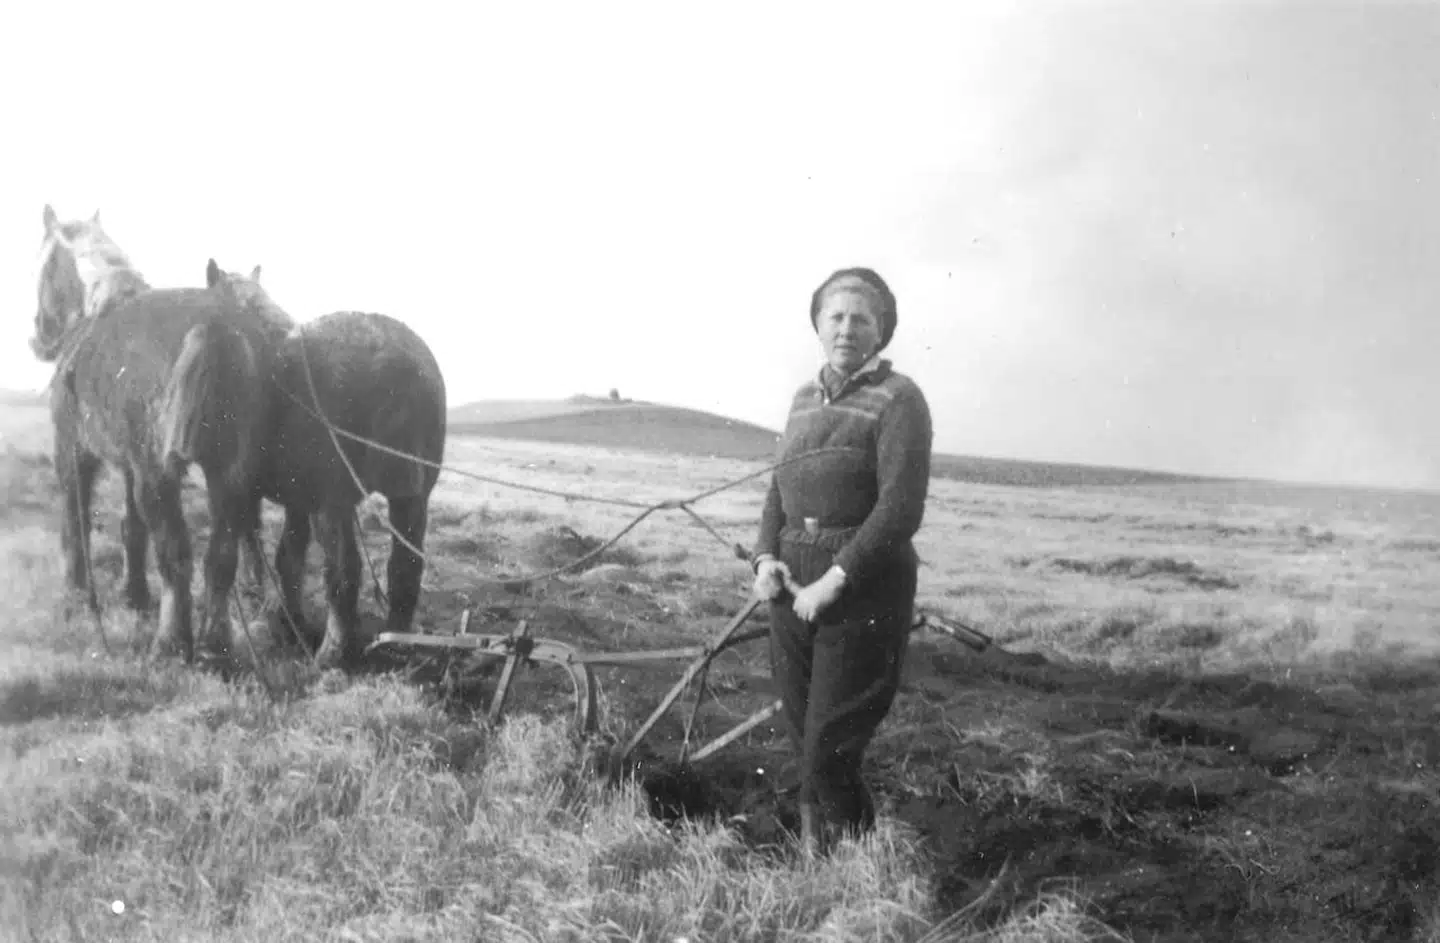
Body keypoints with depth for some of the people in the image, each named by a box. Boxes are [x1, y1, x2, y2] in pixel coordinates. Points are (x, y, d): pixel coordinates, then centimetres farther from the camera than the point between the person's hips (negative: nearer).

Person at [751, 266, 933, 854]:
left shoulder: (898, 399, -7)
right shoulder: (805, 399, 14)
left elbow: (901, 509, -15)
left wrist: (835, 580, -19)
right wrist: (766, 557, 0)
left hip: (863, 591, -6)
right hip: (794, 587, 6)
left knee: (830, 748, -4)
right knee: (804, 735, 11)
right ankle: (814, 850, 27)